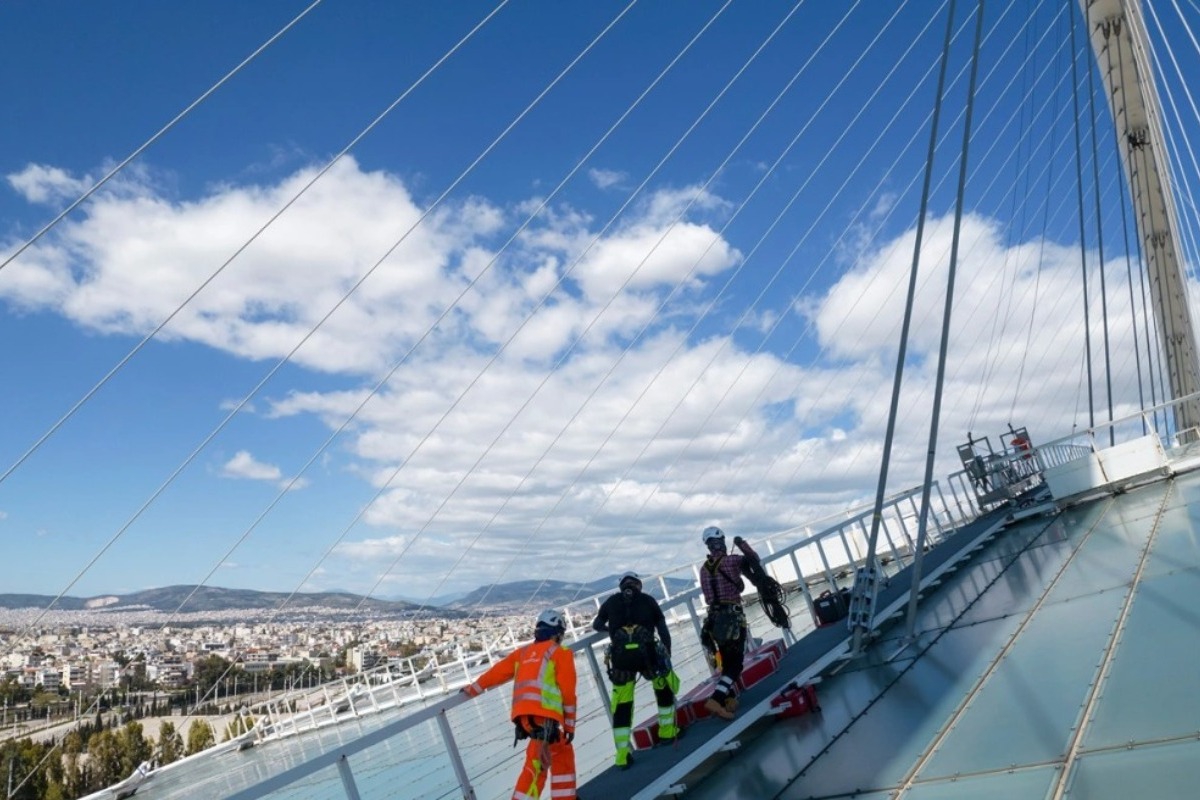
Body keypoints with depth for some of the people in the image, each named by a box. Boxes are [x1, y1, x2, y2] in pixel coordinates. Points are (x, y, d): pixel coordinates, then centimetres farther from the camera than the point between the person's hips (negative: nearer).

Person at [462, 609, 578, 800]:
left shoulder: (523, 652, 23)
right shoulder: (560, 653, 9)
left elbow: (498, 671, 24)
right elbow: (568, 692, 4)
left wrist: (473, 689, 36)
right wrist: (570, 725, 10)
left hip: (523, 715, 6)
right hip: (542, 716, -6)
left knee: (562, 751, 19)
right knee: (537, 762, -8)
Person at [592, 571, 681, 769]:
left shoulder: (611, 602, 17)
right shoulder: (648, 600, 15)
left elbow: (597, 625, 31)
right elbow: (664, 632, 11)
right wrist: (667, 658, 14)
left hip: (620, 657, 1)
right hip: (647, 653, -1)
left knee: (621, 707, 12)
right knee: (664, 688, 27)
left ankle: (622, 753, 7)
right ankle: (667, 731, 35)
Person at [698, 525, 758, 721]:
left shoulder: (704, 568, 7)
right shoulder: (731, 560, -8)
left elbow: (709, 594, 9)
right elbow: (754, 558, 7)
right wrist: (741, 544, 18)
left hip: (715, 617, 6)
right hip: (733, 615, -6)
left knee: (727, 661, 20)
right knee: (736, 663, -3)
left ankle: (730, 699, 21)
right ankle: (716, 699, -18)